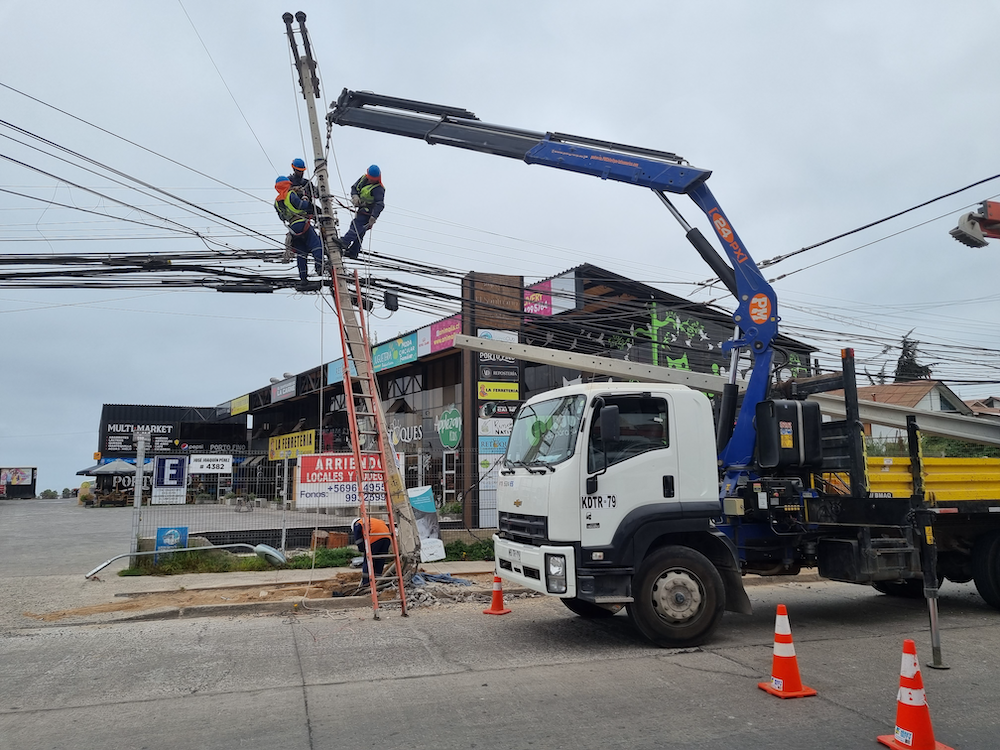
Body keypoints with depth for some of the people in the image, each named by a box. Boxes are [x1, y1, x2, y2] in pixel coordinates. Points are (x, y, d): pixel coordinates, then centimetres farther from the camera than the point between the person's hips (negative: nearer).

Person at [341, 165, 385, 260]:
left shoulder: (378, 189, -19)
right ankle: (353, 253, 11)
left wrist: (373, 217, -38)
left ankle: (344, 242, -40)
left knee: (356, 227, -25)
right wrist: (355, 195, -11)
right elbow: (354, 187, 13)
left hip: (367, 212, -9)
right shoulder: (364, 178, 6)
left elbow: (379, 204, -28)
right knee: (359, 233, 9)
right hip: (361, 209, 9)